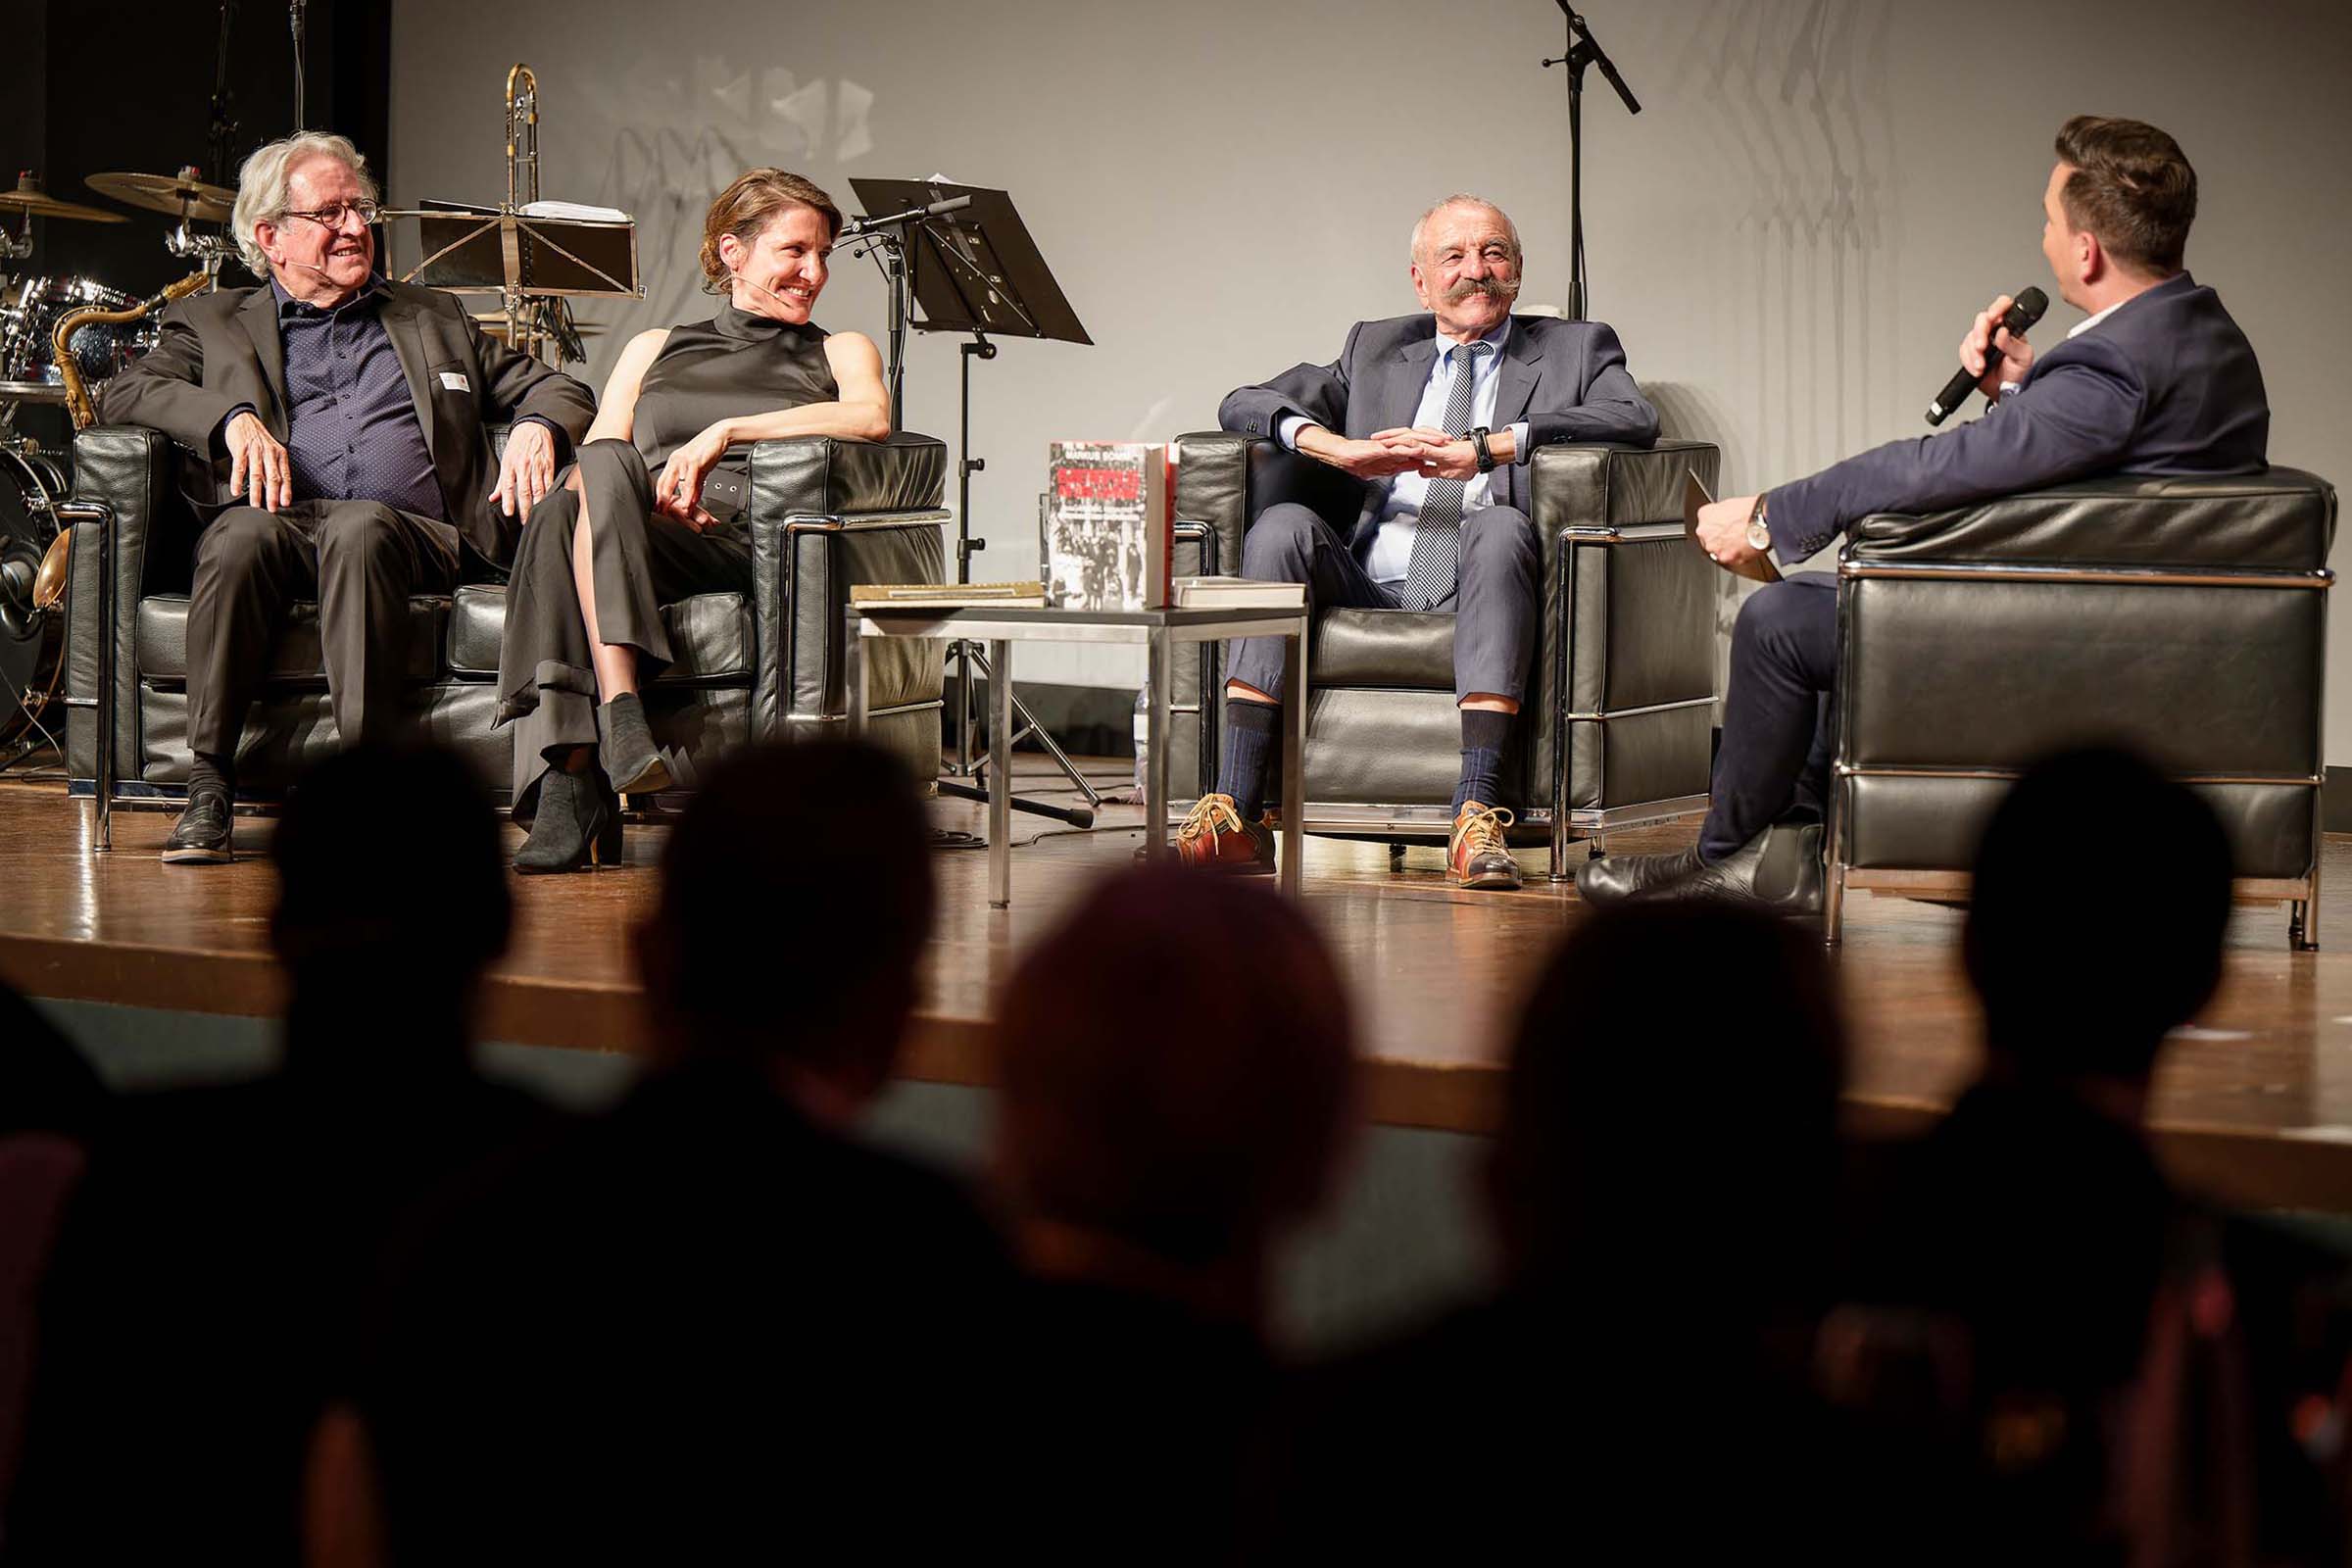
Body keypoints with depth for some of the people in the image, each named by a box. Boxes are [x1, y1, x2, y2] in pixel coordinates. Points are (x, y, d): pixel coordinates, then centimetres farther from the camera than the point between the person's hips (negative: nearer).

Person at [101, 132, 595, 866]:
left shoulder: (434, 317, 29)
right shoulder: (215, 322, 24)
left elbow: (559, 390, 25)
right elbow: (126, 392, 8)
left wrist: (537, 426, 0)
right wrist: (233, 416, -10)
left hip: (413, 535, 0)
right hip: (283, 522, 0)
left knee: (359, 527, -36)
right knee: (243, 533, -36)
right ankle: (208, 788, -33)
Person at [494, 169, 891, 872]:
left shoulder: (839, 352, 24)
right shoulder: (656, 348, 30)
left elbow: (872, 418, -1)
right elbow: (588, 463, 17)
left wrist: (727, 431, -9)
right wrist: (644, 492, -7)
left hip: (753, 540, -2)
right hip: (634, 531, 2)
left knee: (608, 464, -33)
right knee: (558, 515, -36)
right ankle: (568, 796, -48)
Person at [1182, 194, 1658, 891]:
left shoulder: (1574, 348, 18)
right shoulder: (1376, 348, 25)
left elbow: (1637, 418, -5)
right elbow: (1243, 405, 16)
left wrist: (1481, 449, -15)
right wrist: (1341, 450, -6)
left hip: (1473, 597, -2)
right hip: (1366, 590, 3)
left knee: (1499, 526, -33)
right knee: (1281, 524, -24)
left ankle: (1476, 819, -43)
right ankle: (1234, 815, -32)